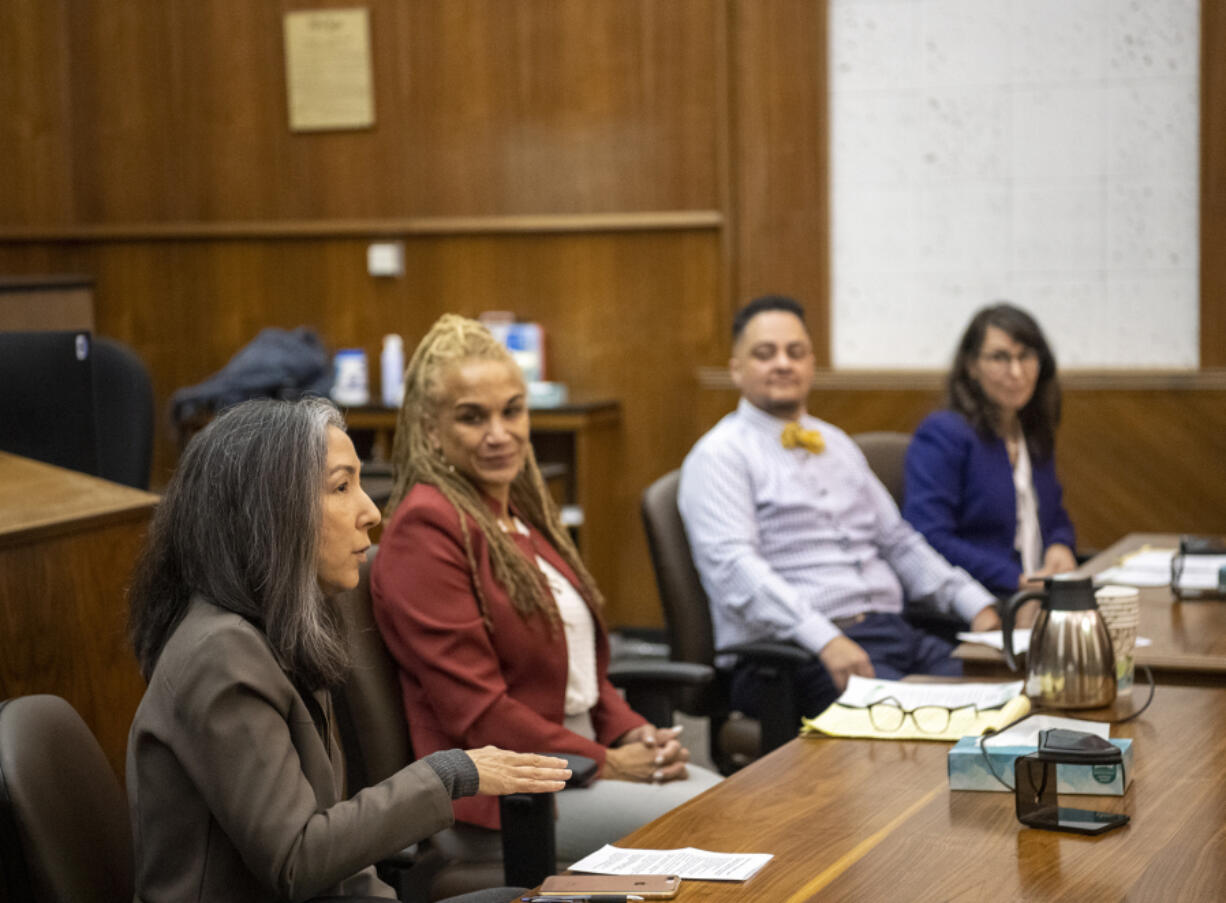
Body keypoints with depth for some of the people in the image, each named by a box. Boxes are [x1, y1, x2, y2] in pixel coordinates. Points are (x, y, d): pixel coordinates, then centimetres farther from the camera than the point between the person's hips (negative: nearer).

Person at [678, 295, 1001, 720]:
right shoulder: (720, 456, -1)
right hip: (791, 649, -7)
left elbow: (898, 540, 27)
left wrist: (977, 606, 12)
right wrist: (825, 640, -28)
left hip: (892, 631, 7)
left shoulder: (837, 444, 24)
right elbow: (733, 566, -15)